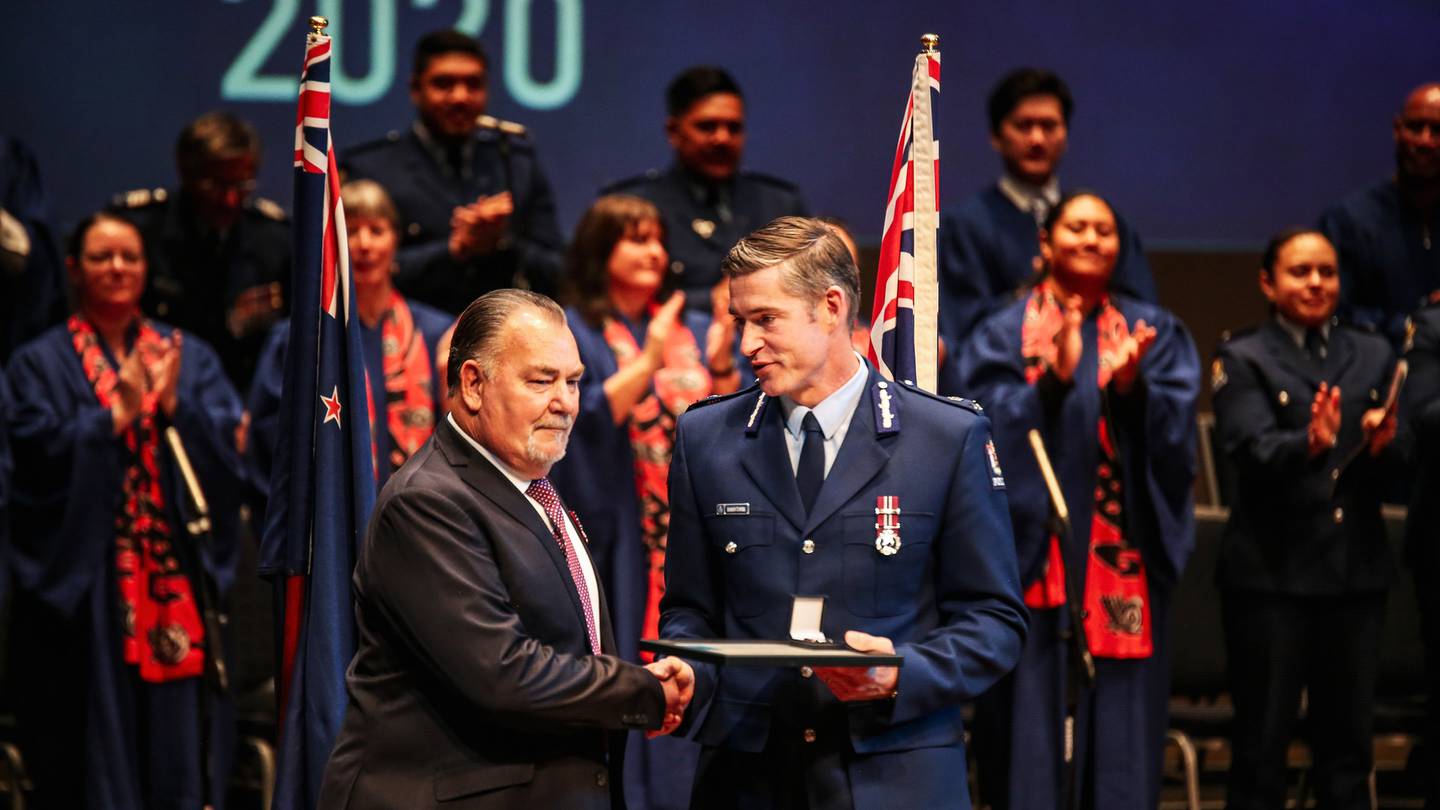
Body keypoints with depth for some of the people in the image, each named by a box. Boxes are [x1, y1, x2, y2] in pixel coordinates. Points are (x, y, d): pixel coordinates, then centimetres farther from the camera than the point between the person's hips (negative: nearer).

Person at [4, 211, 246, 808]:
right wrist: (116, 413, -16)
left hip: (179, 575, 3)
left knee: (181, 731, 2)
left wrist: (172, 405, -15)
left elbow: (226, 441, 1)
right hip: (84, 580, -2)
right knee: (99, 741, -2)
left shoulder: (189, 356, 14)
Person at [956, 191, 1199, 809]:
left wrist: (1131, 386, -21)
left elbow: (1175, 428, -2)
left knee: (1121, 724, 0)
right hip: (1034, 550, -1)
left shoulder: (1153, 333, 11)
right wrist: (1056, 377, -22)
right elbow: (992, 427, -8)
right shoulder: (1004, 335, 6)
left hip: (1123, 556, 2)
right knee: (1036, 707, -3)